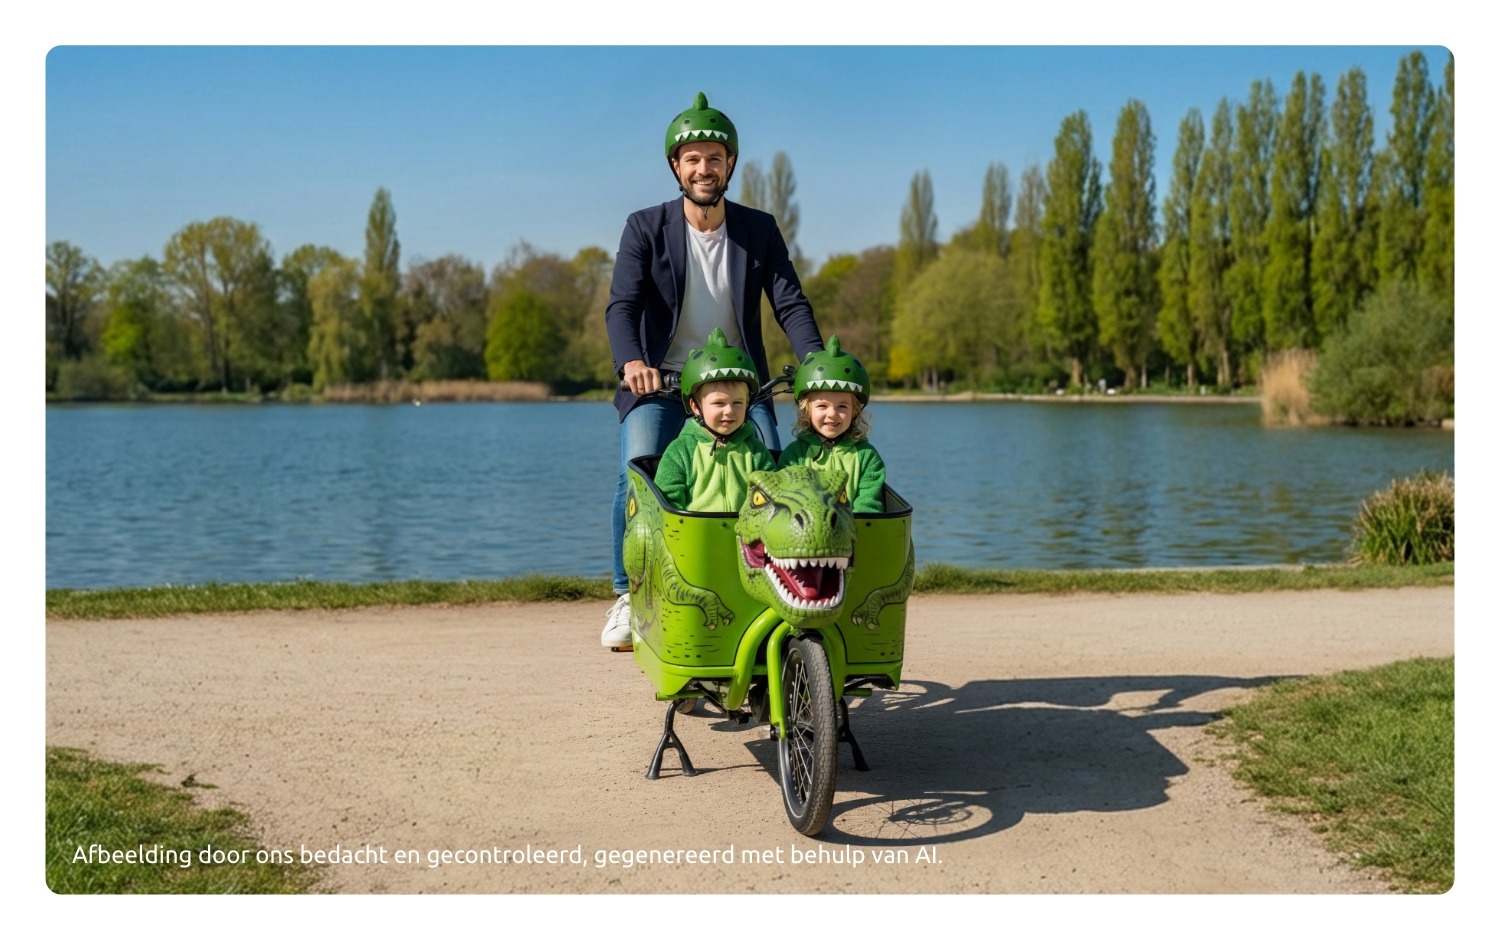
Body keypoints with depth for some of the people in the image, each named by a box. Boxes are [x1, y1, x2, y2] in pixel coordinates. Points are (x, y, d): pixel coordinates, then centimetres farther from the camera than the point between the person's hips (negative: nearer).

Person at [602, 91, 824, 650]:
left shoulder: (759, 230, 5)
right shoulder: (646, 228, -1)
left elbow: (790, 304, -4)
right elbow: (622, 304, -12)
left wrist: (817, 365, -23)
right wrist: (631, 361, -34)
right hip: (660, 383, -1)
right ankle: (627, 597, -3)